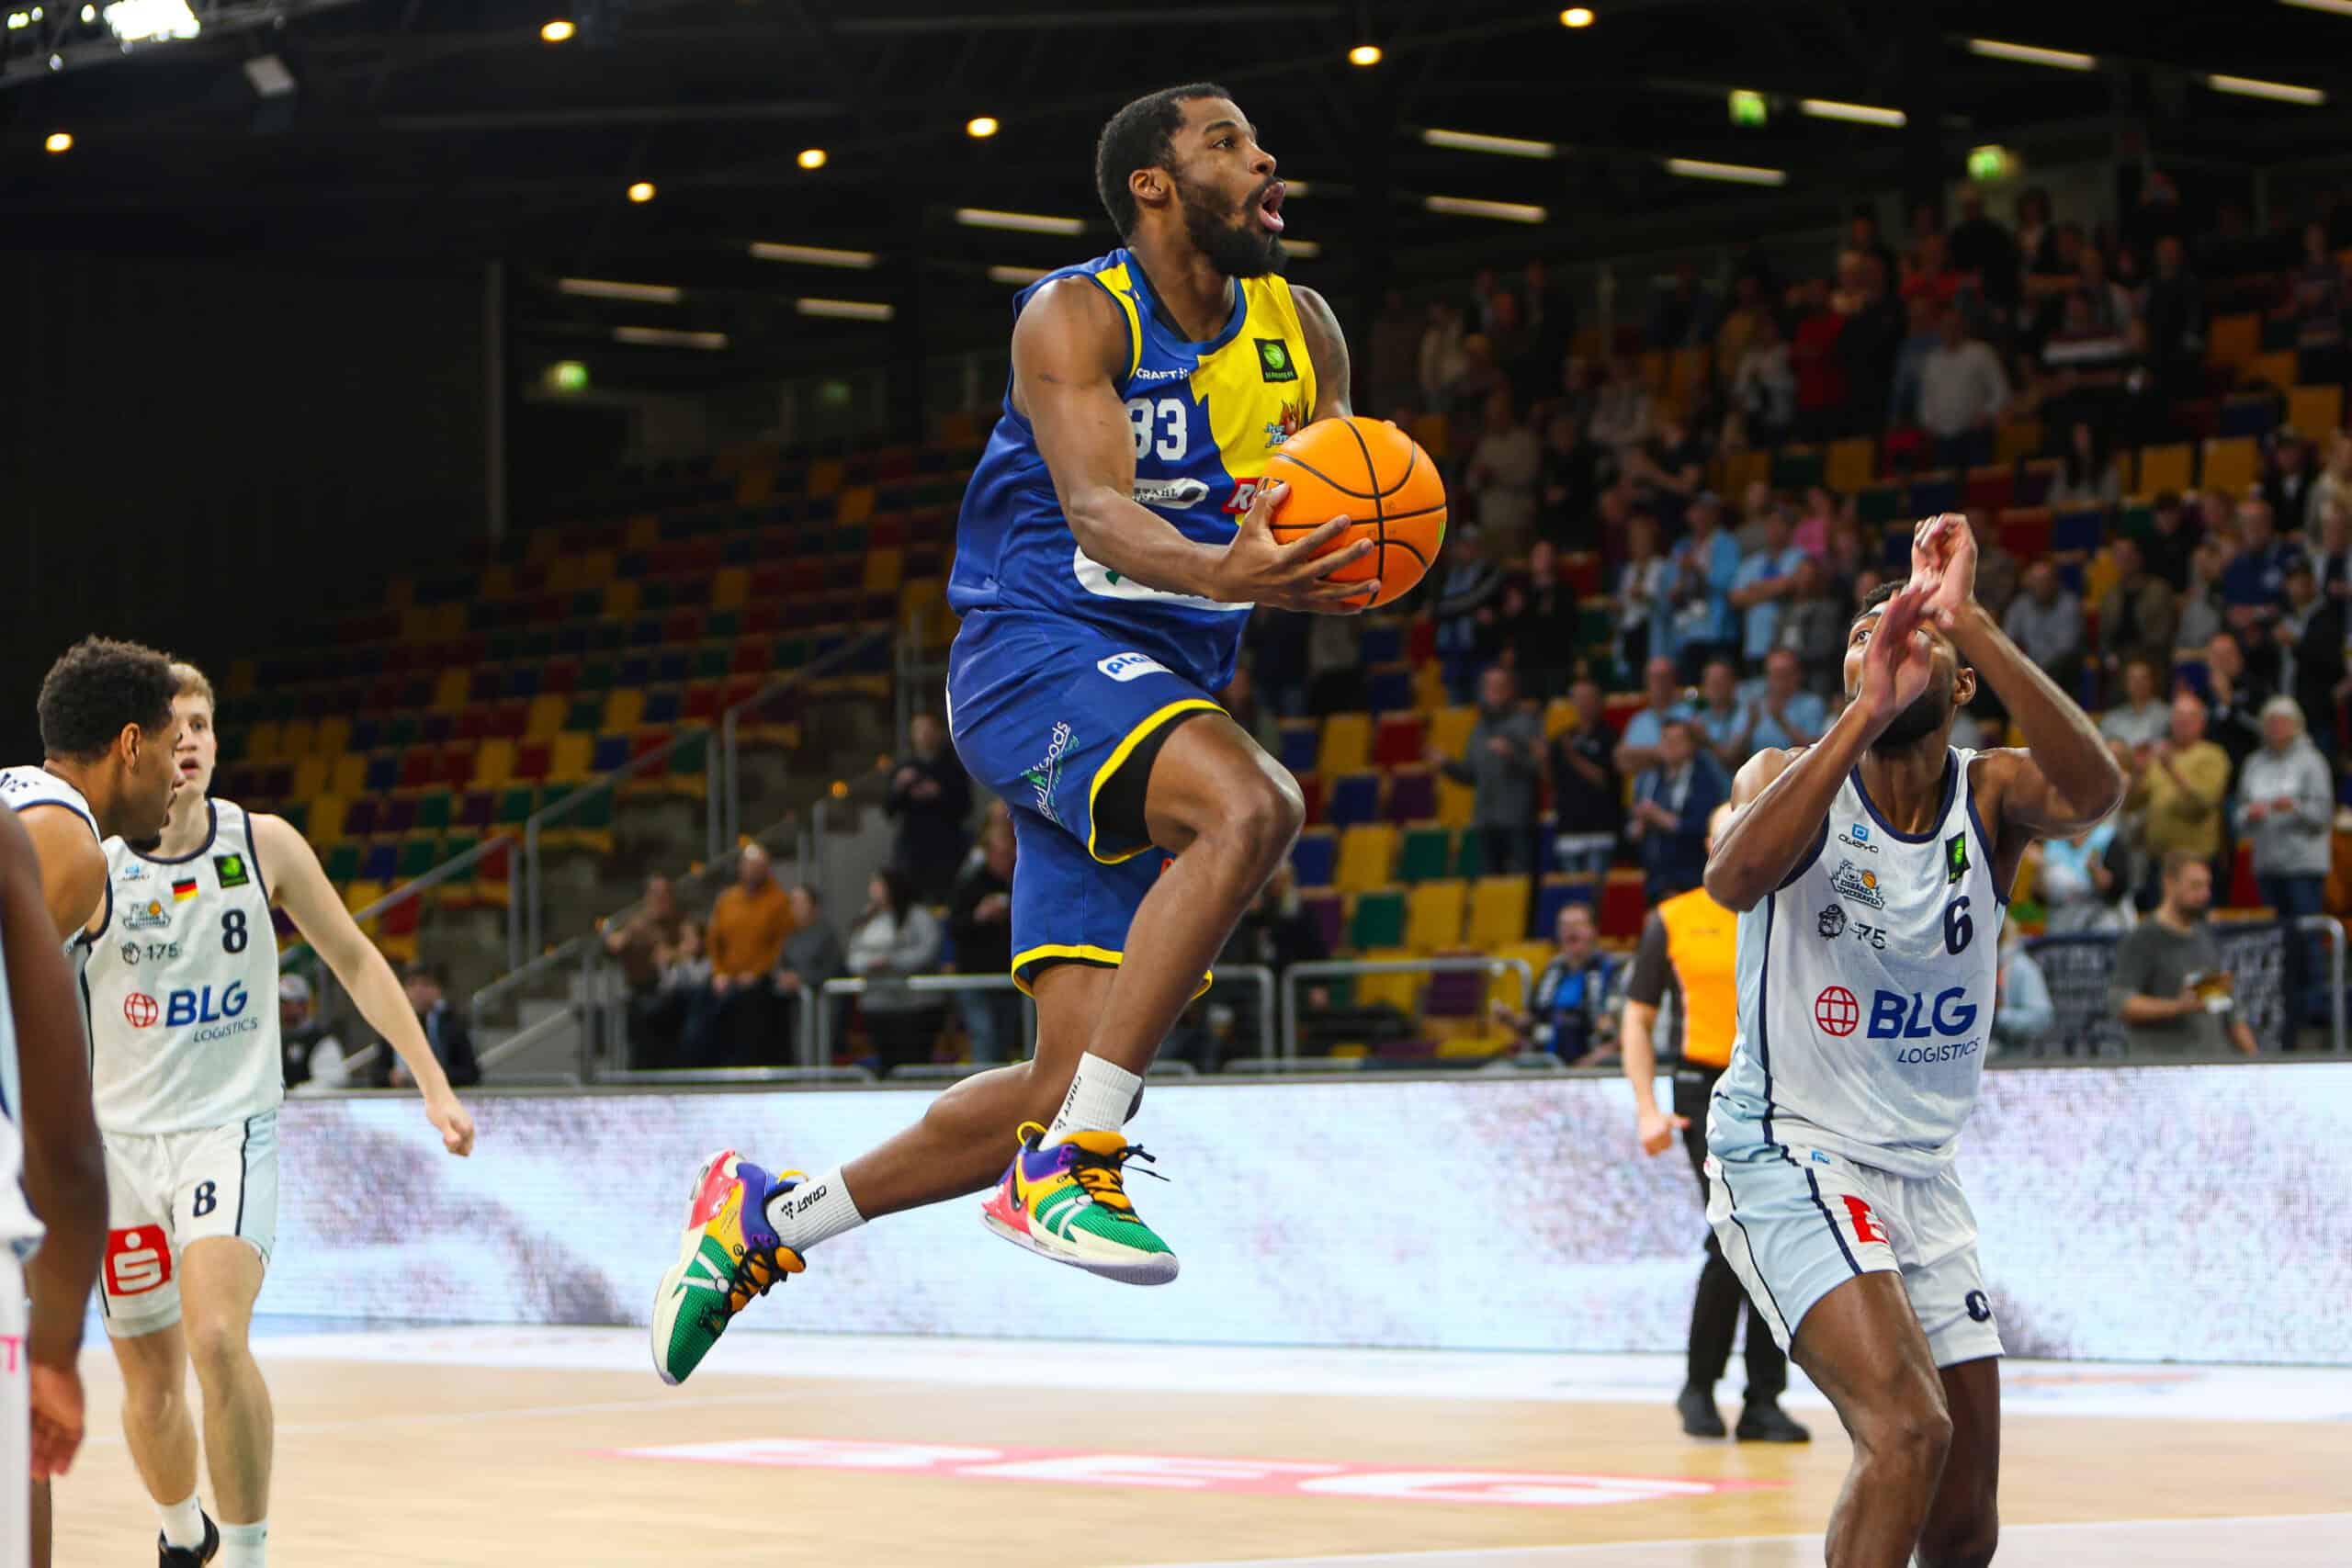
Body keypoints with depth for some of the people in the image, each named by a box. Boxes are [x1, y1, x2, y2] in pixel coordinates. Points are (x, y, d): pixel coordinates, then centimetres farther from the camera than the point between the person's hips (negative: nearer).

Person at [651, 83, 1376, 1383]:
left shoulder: (1301, 331, 11)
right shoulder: (1076, 316, -7)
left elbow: (1355, 520, 6)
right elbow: (1095, 504, -23)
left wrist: (1332, 568, -21)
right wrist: (1223, 574, -44)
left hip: (1166, 695, 7)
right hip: (1034, 653, -7)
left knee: (1071, 1083, 0)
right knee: (1251, 805, -35)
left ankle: (768, 1218, 19)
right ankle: (1067, 1168, -30)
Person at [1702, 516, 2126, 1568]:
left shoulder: (1991, 797, -3)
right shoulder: (1793, 777, -8)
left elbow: (2092, 789, -28)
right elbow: (1734, 879, -32)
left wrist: (1967, 619, -37)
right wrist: (1866, 712, -38)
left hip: (1921, 1173, 5)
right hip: (1788, 1154, -5)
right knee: (1906, 1430, -27)